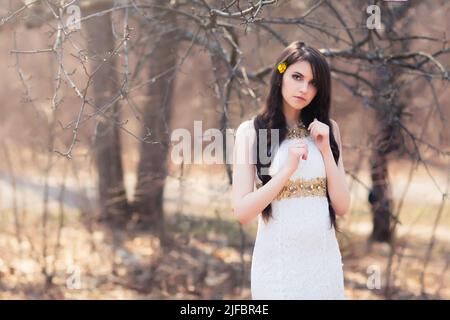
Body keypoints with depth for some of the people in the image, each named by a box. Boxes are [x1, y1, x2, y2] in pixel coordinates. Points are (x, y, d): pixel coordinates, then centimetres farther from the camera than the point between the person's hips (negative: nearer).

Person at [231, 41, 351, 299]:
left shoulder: (327, 129, 6)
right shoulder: (251, 131, -5)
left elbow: (342, 207, 1)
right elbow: (242, 212, -10)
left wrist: (326, 150, -9)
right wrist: (287, 169, -18)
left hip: (324, 259, 3)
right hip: (277, 262, -3)